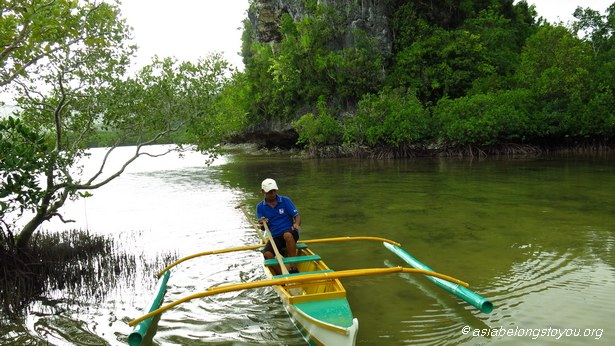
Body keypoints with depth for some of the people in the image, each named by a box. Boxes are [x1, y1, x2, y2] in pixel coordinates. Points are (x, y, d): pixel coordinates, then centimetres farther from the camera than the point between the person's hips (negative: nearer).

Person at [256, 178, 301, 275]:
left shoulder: (285, 200, 1)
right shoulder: (260, 207, 7)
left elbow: (297, 216, -1)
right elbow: (264, 228, 6)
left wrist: (296, 224, -24)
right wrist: (263, 225, -19)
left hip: (290, 233, -2)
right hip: (274, 237, 2)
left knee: (287, 235, -38)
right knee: (267, 254, -27)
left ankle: (293, 268, -29)